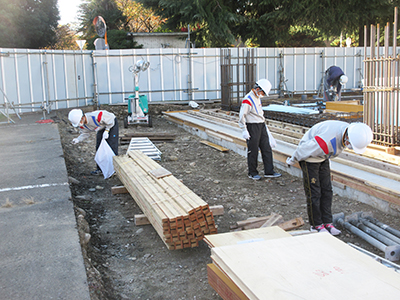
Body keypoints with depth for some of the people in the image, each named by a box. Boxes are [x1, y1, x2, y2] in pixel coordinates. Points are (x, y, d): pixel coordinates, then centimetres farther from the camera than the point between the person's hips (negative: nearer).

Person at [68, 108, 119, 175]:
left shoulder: (96, 116, -42)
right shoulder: (82, 125, -19)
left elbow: (111, 119, -27)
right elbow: (85, 133, -2)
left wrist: (106, 131, -26)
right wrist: (78, 139, -21)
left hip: (111, 124, -7)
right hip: (101, 128, 7)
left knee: (112, 146, -12)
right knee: (99, 147, 2)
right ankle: (100, 169, 12)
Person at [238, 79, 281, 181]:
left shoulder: (258, 98, 14)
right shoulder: (248, 100, -16)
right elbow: (242, 116, -18)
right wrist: (244, 131, -18)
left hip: (261, 126, 9)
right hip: (252, 127, -9)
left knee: (267, 149, 7)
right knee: (253, 151, 0)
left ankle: (269, 171, 13)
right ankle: (252, 173, 13)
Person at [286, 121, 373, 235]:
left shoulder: (349, 130, -13)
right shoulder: (327, 141, -41)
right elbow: (305, 149, -26)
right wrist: (292, 160, -7)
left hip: (322, 157, 8)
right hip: (308, 157, -8)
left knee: (326, 191, 7)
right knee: (314, 193, -3)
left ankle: (327, 223, 15)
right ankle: (316, 225, 10)